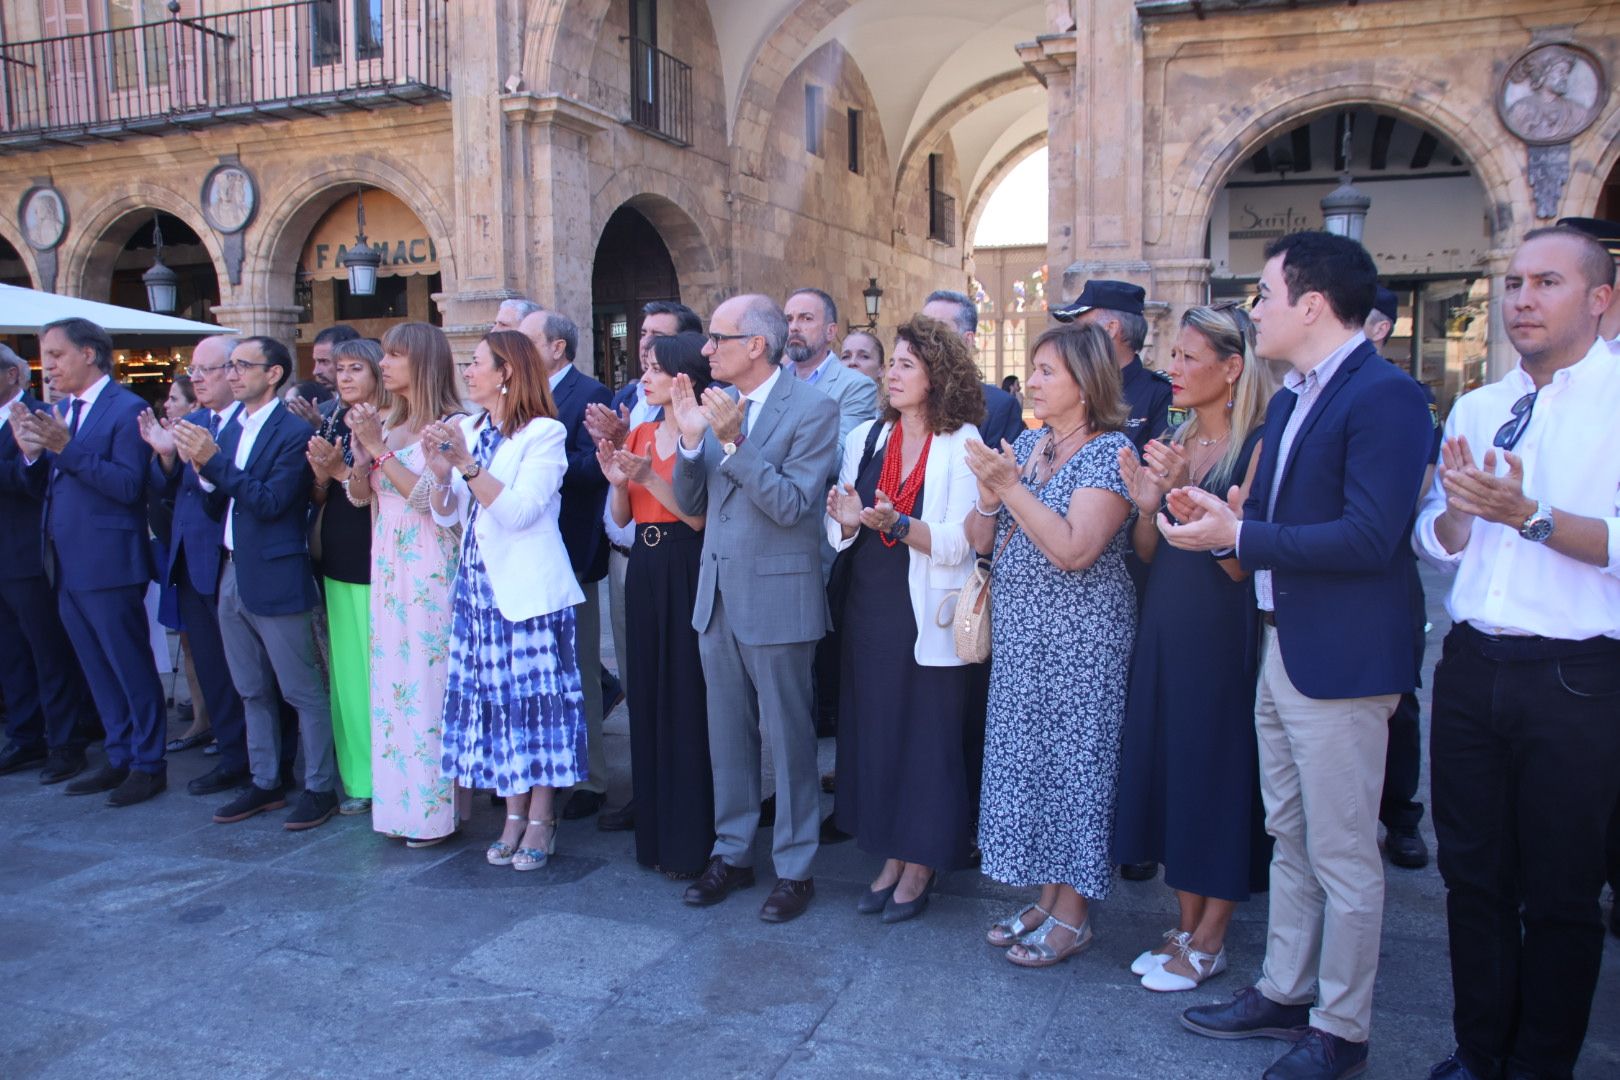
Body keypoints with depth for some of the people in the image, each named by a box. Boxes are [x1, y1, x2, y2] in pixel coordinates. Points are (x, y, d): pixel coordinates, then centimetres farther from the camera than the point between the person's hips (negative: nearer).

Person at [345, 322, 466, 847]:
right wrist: (362, 455, -7)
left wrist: (380, 449, -16)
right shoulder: (388, 423, 13)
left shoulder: (451, 425, -8)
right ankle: (401, 801, 19)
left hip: (432, 571, -7)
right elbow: (359, 495, 11)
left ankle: (434, 807, 7)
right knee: (392, 682, 9)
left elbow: (430, 495, -17)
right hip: (388, 569, 7)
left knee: (429, 681, -2)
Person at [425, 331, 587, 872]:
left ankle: (540, 820, 11)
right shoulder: (467, 431, 12)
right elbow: (447, 515, 9)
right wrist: (441, 473, -9)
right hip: (478, 583, 6)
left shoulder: (544, 434, -7)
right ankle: (514, 815, 19)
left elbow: (518, 511, -18)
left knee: (535, 697, 0)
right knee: (497, 699, 9)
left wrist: (468, 464, -21)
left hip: (528, 589, -6)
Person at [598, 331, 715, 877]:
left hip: (686, 572, -7)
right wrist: (618, 480, -6)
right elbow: (620, 516, 12)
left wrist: (650, 477, -22)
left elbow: (700, 515, -15)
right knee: (647, 698, 12)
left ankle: (692, 841, 10)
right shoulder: (640, 434, 13)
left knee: (687, 699, -2)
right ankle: (655, 830, 25)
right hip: (644, 569, 7)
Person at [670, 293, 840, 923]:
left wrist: (733, 441, -25)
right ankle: (732, 853, 32)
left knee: (787, 736, 5)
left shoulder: (812, 409, -11)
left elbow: (793, 505, -19)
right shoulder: (715, 405, 7)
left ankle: (794, 869, 20)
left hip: (777, 596, -6)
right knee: (726, 734, 16)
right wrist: (690, 440, -11)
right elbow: (690, 504, 6)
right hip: (717, 593, 6)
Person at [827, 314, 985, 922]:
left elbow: (958, 544, -14)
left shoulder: (963, 445, -7)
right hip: (868, 612, 5)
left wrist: (899, 524, -28)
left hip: (927, 616, -5)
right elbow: (835, 534, 6)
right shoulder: (865, 438, 7)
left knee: (927, 736, 4)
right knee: (874, 730, 10)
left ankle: (922, 863, 21)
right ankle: (892, 855, 26)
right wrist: (847, 522, -16)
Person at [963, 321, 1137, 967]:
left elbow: (1073, 550, -23)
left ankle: (1071, 916, 15)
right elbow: (979, 540, 7)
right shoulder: (1027, 444, 10)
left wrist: (1011, 485, -20)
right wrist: (987, 493, -13)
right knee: (1025, 758, 11)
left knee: (1072, 760, 1)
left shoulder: (1110, 451, -10)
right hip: (1017, 630, 7)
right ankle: (1046, 898, 25)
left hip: (1079, 636, -7)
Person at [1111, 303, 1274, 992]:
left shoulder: (1255, 447, -10)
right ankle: (1185, 926, 27)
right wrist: (1147, 502, -10)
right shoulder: (1175, 443, 11)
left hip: (1222, 637, -7)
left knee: (1219, 777, 3)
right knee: (1171, 772, 12)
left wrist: (1187, 493, -25)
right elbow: (1148, 553, 8)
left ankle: (1208, 943, 19)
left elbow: (1241, 562, -17)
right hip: (1164, 630, 7)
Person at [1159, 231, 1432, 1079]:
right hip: (1281, 649, 9)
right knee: (1291, 840, 20)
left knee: (1343, 857, 4)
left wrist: (1237, 536, -21)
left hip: (1342, 659, -9)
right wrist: (1218, 514, -4)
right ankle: (1284, 992, 35)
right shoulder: (1290, 399, 14)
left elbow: (1370, 537, -24)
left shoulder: (1385, 396, -16)